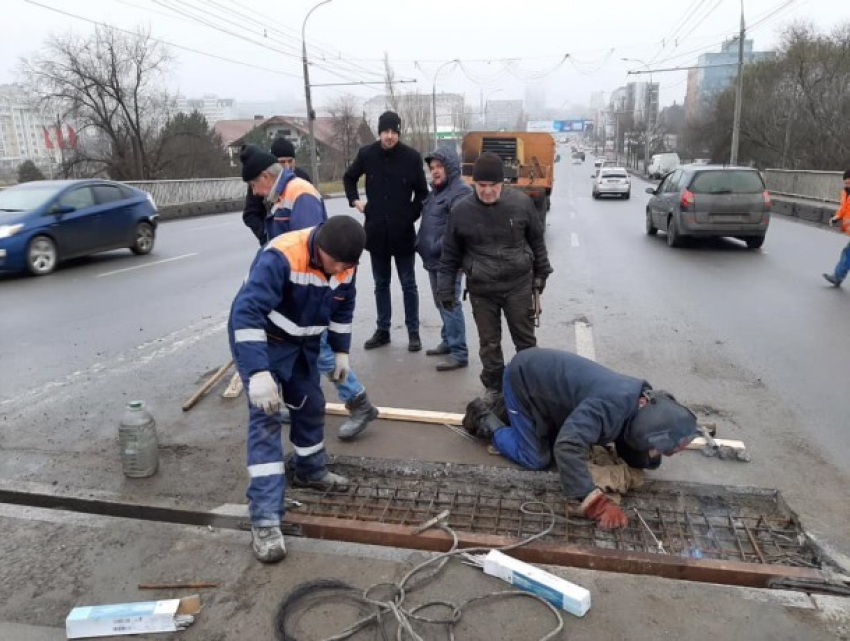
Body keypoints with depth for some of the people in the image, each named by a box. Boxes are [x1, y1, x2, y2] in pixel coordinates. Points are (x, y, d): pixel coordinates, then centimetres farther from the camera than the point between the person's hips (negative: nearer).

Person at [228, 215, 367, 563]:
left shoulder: (344, 265, -12)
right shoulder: (281, 257, -35)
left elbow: (343, 307, 7)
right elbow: (246, 311, -41)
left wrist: (341, 350, 9)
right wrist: (258, 371, -47)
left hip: (302, 343, 7)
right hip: (258, 340, -7)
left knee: (311, 406, 18)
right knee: (265, 419, -12)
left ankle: (311, 471, 44)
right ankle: (265, 520, -10)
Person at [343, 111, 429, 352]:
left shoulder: (412, 156, -7)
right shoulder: (366, 154, 0)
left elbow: (422, 192, 3)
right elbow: (349, 178, 18)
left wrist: (411, 215, -4)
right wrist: (355, 200, 5)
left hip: (403, 232, -2)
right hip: (376, 230, 3)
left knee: (408, 285, 5)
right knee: (381, 284, 13)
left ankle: (413, 332, 15)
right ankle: (382, 330, 24)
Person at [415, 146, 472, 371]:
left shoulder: (461, 191, -14)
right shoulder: (437, 190, 19)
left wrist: (437, 249, -21)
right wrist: (421, 244, 14)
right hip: (433, 260, 10)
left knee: (450, 305, -8)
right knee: (441, 304, 18)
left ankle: (459, 353, -3)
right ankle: (448, 342, 31)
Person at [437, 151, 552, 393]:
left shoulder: (521, 203, -7)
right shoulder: (461, 211, -7)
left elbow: (537, 240, 6)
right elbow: (451, 254, 2)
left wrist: (540, 273, 10)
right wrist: (445, 289, 1)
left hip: (519, 285, 0)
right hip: (481, 290, 0)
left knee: (525, 340, 12)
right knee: (489, 344, 10)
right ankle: (495, 389, 27)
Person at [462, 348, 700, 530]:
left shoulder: (643, 401, -8)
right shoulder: (611, 406, -36)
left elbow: (628, 448, 6)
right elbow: (567, 447, -46)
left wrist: (649, 457, -17)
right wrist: (596, 504, -43)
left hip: (538, 370, 8)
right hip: (523, 377, -8)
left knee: (551, 440, 18)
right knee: (536, 458, -2)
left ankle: (502, 409, 30)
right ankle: (485, 420, 15)